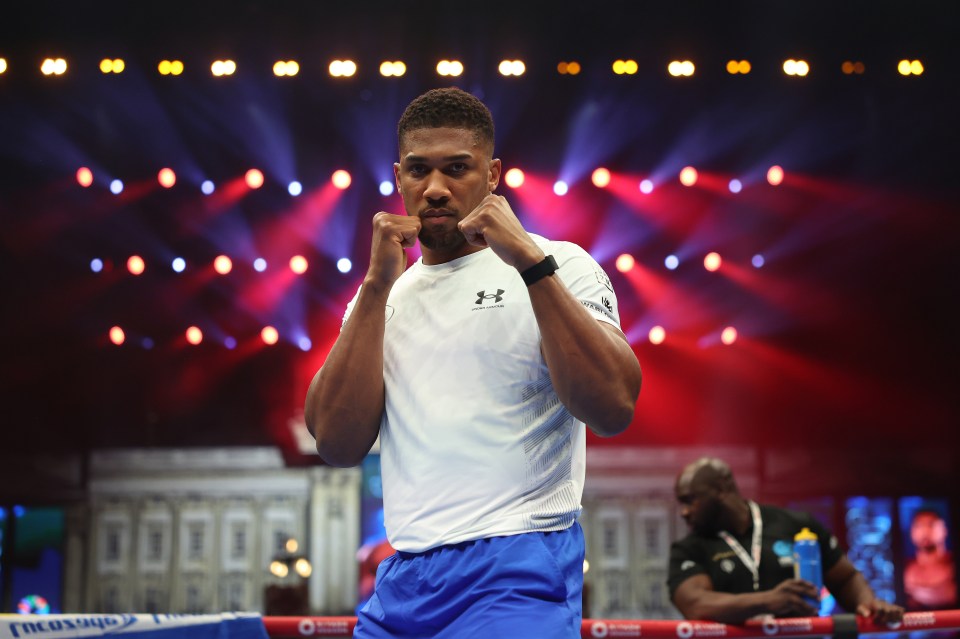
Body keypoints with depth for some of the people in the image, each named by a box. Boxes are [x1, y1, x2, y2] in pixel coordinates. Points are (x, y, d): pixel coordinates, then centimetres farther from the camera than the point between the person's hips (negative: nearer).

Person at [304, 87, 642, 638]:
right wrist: (378, 286, -5)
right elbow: (338, 445, 0)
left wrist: (531, 261, -19)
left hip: (514, 576, -4)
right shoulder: (384, 293, 13)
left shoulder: (557, 267, -1)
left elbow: (614, 409, -16)